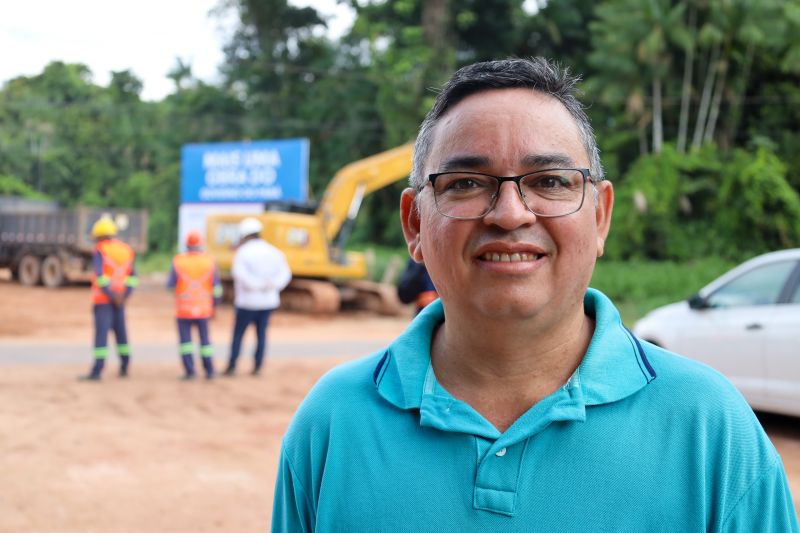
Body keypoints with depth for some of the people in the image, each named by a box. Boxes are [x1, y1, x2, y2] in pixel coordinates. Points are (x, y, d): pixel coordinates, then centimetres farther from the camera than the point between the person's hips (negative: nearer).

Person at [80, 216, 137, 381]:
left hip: (103, 298, -6)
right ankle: (124, 367, 22)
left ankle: (97, 371, -13)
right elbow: (132, 276, 4)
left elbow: (100, 275, -19)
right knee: (120, 331, 15)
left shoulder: (100, 250, -8)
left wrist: (111, 295, -16)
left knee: (101, 332, -9)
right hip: (119, 298, 6)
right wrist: (123, 296, -6)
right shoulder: (126, 250, 10)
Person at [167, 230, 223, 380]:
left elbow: (170, 284, -3)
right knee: (205, 339, 13)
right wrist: (215, 305, 10)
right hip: (203, 308, 2)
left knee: (185, 339, 6)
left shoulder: (178, 261, -7)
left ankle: (190, 371, -2)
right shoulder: (209, 261, -4)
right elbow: (216, 285, -3)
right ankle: (209, 371, 15)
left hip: (183, 308, -2)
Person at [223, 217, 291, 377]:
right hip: (268, 301, 4)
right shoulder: (273, 251, 6)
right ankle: (257, 367, 10)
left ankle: (232, 367, 5)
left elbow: (239, 273, -27)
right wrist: (271, 285, -18)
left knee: (238, 333, 6)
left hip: (247, 301, -4)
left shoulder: (243, 252, -9)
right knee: (261, 333, 12)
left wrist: (256, 285, -25)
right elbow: (285, 273, -6)